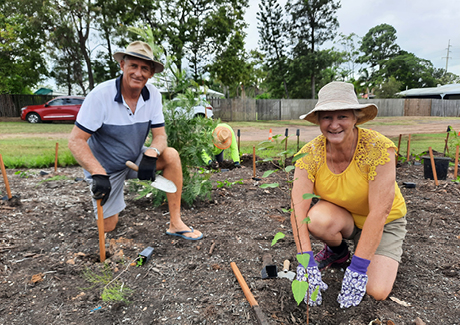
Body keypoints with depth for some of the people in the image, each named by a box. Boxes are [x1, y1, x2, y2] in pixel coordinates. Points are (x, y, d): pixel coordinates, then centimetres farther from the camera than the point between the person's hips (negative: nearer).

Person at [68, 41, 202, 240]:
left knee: (171, 155, -24)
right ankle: (109, 203, 35)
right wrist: (98, 173, -36)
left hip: (136, 160, 3)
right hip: (106, 168, -3)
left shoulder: (153, 95, -10)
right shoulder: (100, 95, -22)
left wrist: (151, 154, -33)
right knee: (108, 227, -3)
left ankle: (175, 224, -17)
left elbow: (160, 135, -10)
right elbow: (75, 141, -22)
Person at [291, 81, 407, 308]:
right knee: (317, 218, -32)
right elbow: (298, 208, -27)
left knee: (378, 291, -17)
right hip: (341, 216, 2)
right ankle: (338, 251, 4)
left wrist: (358, 268, -29)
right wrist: (306, 263, -35)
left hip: (383, 222, -2)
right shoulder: (310, 153, -22)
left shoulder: (378, 148, -29)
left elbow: (378, 213, -30)